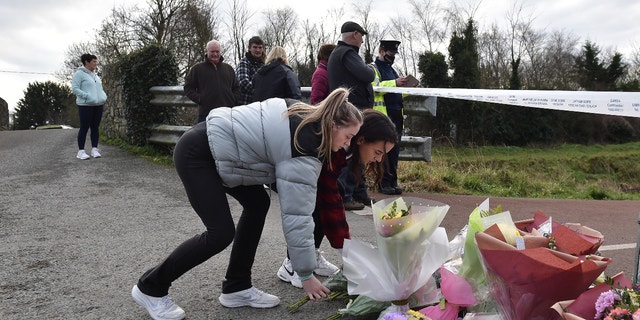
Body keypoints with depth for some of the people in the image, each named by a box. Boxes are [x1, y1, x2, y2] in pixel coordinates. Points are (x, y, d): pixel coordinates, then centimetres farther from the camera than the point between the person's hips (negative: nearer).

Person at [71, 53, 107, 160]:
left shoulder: (96, 75, 19)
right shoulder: (79, 74, -4)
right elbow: (75, 88, -11)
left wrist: (104, 97, 10)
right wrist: (87, 96, -20)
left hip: (98, 105, 7)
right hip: (86, 105, -7)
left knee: (95, 127, 7)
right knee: (84, 128, -5)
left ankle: (94, 149, 12)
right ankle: (81, 151, 0)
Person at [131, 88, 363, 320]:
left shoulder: (306, 117, 2)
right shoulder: (303, 151, -22)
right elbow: (297, 214, -21)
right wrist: (306, 275, -12)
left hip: (216, 143, 10)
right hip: (196, 154, -10)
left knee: (257, 204, 7)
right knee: (221, 233, -10)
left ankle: (236, 288, 15)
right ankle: (151, 287, 9)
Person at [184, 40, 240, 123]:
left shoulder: (229, 69, 18)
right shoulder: (197, 68, 8)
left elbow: (236, 88, 23)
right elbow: (188, 88, 7)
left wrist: (233, 100, 6)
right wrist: (199, 99, -6)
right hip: (206, 114, -3)